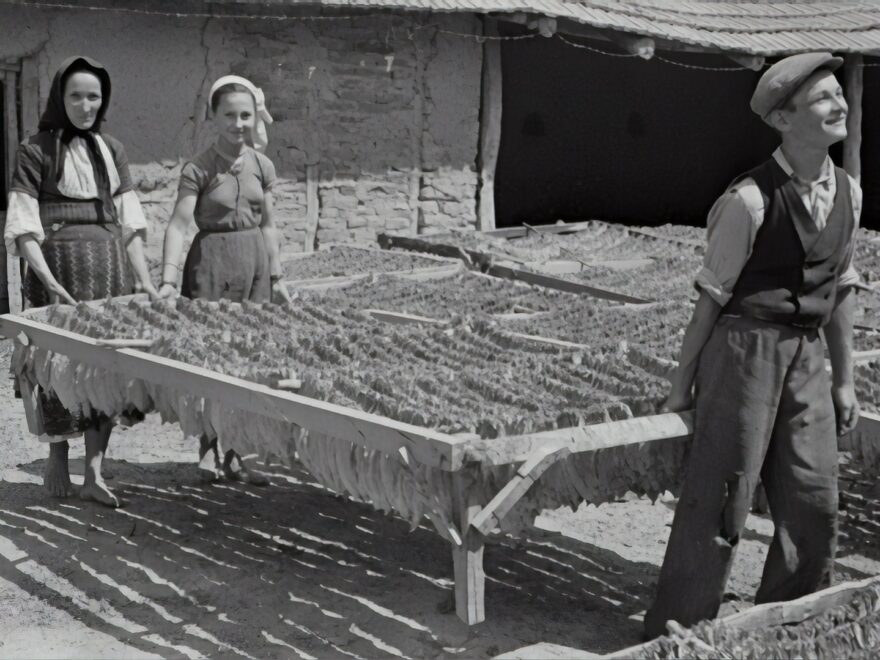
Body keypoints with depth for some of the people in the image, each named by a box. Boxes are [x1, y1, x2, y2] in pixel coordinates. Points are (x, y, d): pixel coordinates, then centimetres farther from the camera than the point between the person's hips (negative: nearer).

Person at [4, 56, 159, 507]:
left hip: (109, 263, 4)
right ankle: (57, 454, 20)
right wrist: (49, 280, -19)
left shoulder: (111, 150, 14)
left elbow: (130, 222, 11)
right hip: (58, 262, -4)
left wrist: (146, 280, 2)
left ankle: (94, 472, 2)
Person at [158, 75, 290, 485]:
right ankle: (208, 447, 11)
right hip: (212, 263, -5)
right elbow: (179, 224, -15)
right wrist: (169, 279, -26)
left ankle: (235, 455, 13)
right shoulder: (198, 169, -8)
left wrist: (276, 277, 12)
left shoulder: (262, 166, 6)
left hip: (254, 264, 5)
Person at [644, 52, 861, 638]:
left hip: (806, 355, 7)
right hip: (745, 349, -7)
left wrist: (844, 380, 17)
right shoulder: (750, 200, -16)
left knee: (815, 507, 11)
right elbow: (712, 297, -9)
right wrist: (683, 384, -4)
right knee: (719, 500, -1)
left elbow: (841, 290, 13)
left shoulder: (848, 193, 4)